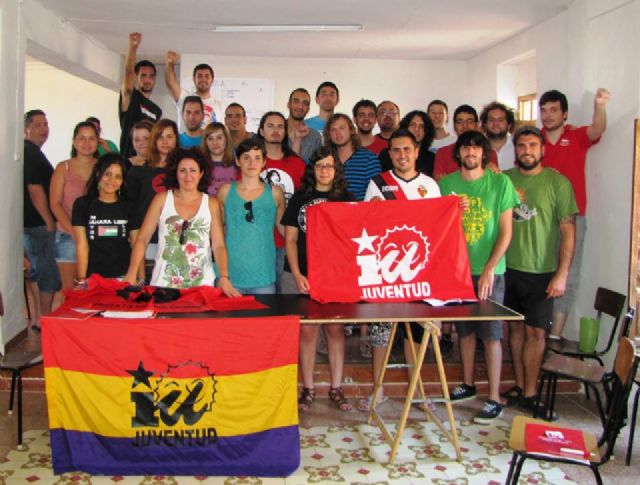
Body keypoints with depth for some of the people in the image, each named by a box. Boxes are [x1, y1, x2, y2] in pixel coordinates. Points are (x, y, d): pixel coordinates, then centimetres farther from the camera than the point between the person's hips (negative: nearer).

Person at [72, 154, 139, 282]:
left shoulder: (128, 207, 7)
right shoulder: (83, 204, 2)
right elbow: (81, 245, -3)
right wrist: (81, 280, -9)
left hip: (124, 277, 1)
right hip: (93, 277, -1)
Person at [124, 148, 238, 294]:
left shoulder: (211, 204, 3)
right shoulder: (162, 199, 2)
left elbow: (218, 245, -2)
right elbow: (142, 239, 1)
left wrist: (224, 278, -17)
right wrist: (131, 274, -11)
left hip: (201, 284, 0)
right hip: (164, 283, 0)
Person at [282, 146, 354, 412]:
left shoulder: (346, 199, 7)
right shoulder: (300, 198, 7)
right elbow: (290, 239, 5)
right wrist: (297, 275, -6)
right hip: (303, 275, 0)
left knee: (335, 328, 4)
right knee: (306, 329, 2)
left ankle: (336, 388, 14)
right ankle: (308, 389, 12)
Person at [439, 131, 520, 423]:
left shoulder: (500, 183, -4)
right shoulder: (446, 184, 5)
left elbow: (506, 232, -6)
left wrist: (489, 270, -12)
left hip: (489, 271, -3)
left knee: (491, 335, 0)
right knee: (465, 331, 14)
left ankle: (494, 399, 9)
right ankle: (467, 385, 30)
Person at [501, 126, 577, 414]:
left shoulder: (558, 182, -4)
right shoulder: (505, 179, 6)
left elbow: (568, 230, -5)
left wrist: (562, 274, -10)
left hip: (541, 271, -3)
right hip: (509, 268, 3)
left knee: (535, 331, 0)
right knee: (516, 328, 10)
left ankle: (530, 393, 10)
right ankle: (519, 386, 22)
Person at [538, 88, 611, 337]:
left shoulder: (578, 137, 4)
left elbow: (597, 130, -16)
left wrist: (599, 105, -37)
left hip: (571, 217, -1)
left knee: (567, 277, -3)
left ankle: (554, 336, 1)